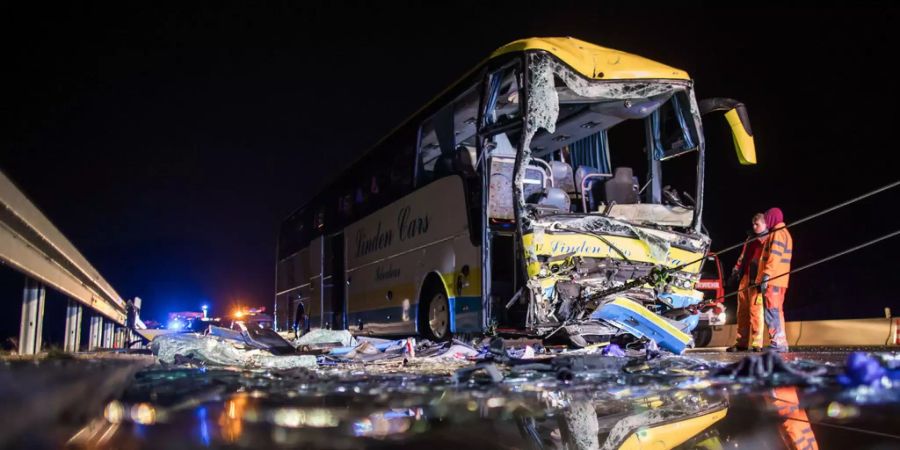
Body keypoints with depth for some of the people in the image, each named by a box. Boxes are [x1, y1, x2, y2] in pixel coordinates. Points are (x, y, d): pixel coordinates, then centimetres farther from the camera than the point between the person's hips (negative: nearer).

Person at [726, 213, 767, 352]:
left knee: (755, 310, -10)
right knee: (742, 311, 5)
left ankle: (757, 343, -8)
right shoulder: (750, 239, 24)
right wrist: (736, 272, 17)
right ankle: (741, 342, 9)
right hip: (745, 278, 7)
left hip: (756, 280, -7)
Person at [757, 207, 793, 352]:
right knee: (776, 311, 13)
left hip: (772, 280, -10)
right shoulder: (785, 233, 24)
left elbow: (774, 256, -19)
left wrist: (766, 275, -25)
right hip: (779, 280, 11)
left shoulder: (778, 233, -8)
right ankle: (781, 342, 15)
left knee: (771, 311, -12)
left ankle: (777, 343, -15)